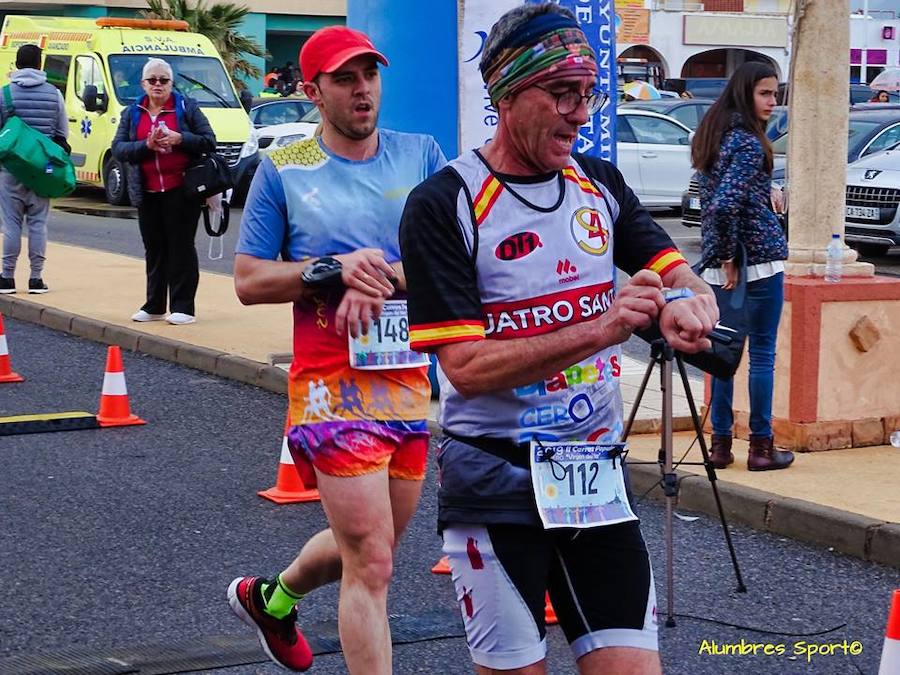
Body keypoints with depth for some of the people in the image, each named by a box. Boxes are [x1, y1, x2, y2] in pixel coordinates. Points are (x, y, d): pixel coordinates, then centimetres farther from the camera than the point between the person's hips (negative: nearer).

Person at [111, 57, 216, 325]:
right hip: (147, 192, 4)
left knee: (181, 247, -3)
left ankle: (183, 307, 0)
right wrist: (146, 145, -14)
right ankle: (154, 306, 16)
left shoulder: (186, 107, 3)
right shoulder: (132, 113, 12)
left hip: (180, 190, -4)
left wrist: (180, 139, -16)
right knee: (154, 249, 9)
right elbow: (118, 149, 2)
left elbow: (209, 142, 0)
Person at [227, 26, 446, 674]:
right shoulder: (283, 170, 0)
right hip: (336, 386, -4)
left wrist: (381, 278, -18)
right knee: (371, 562, -9)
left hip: (414, 380, 4)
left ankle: (272, 597, 48)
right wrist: (333, 270, -15)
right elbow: (248, 281, -1)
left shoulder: (422, 155, 5)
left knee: (366, 546, 20)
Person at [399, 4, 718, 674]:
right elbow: (467, 367, -18)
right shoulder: (444, 204, -11)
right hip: (497, 487, -5)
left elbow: (686, 281, 7)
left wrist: (687, 306, -18)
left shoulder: (600, 185, 7)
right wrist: (602, 327, -26)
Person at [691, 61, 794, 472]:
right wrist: (729, 257, -15)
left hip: (718, 264, 8)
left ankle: (720, 442, 14)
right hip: (759, 259, -8)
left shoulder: (712, 133, 11)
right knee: (762, 352, 1)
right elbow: (724, 204, -25)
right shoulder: (749, 143, -16)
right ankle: (761, 446, 6)